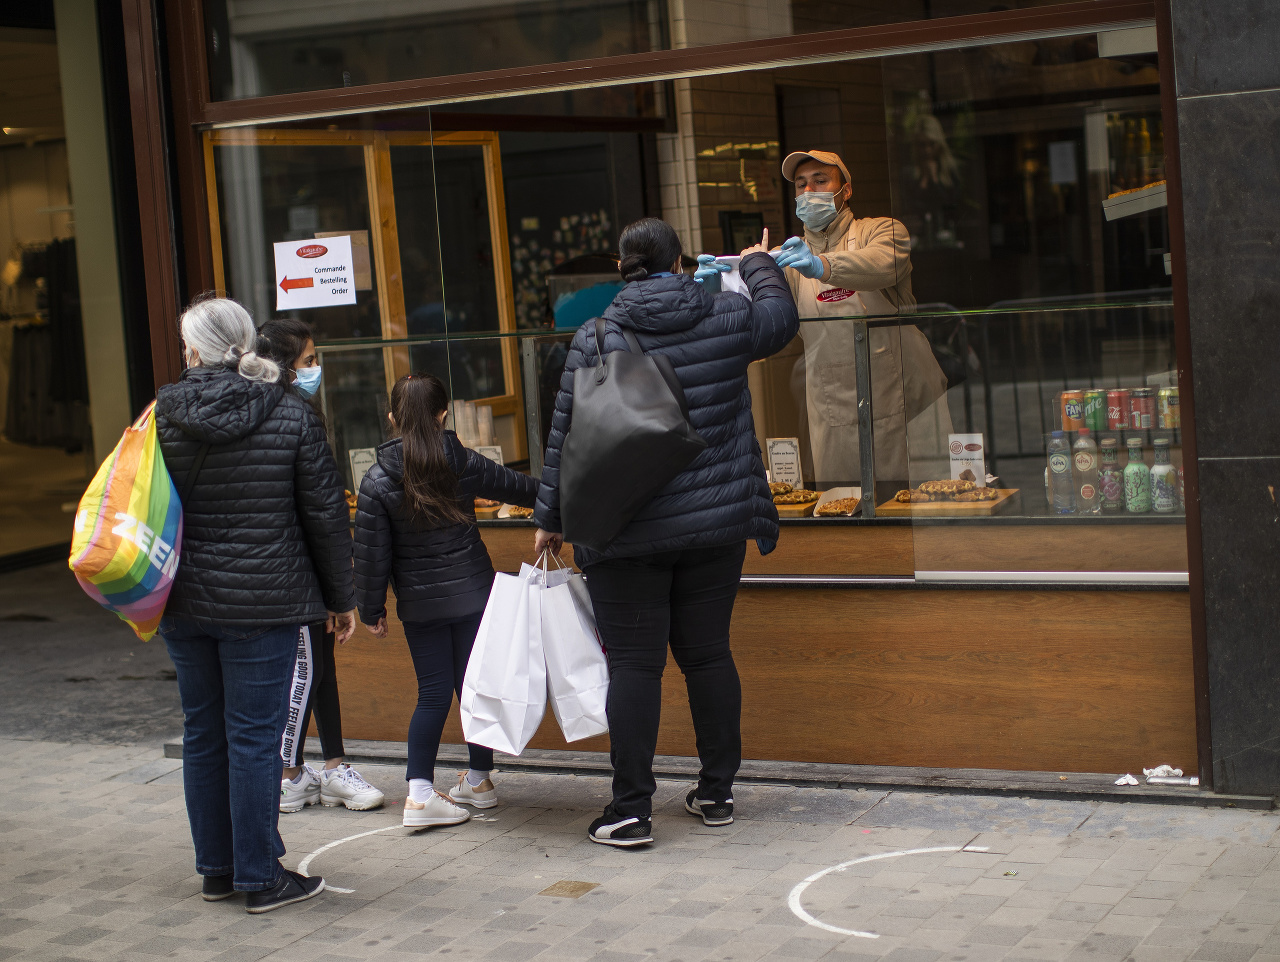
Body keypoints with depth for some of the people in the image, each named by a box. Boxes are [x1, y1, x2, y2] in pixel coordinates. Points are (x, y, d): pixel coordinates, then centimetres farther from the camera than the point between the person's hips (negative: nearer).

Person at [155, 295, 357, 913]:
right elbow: (326, 514, -4)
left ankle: (217, 869, 24)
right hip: (262, 603, -3)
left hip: (183, 602, 3)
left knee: (202, 734, 14)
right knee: (254, 735, 2)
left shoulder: (162, 415, -2)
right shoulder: (292, 416, -6)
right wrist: (341, 596, 6)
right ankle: (261, 879, 8)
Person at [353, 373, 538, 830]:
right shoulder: (465, 464, -5)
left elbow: (371, 553, -6)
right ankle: (479, 780, 22)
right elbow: (516, 486, 12)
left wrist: (371, 610, 4)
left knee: (433, 694, 5)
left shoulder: (376, 483, -9)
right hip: (473, 593, 1)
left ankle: (419, 792, -3)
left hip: (419, 604, 0)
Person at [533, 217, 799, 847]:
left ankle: (632, 810, 1)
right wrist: (759, 266, 42)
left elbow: (565, 438, -1)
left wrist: (550, 518, 9)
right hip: (715, 525, 3)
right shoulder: (727, 318, 1)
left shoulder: (595, 340, -5)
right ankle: (717, 793, 20)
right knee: (708, 654, 12)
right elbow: (782, 320, 23)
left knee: (634, 664, 0)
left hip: (626, 533, -3)